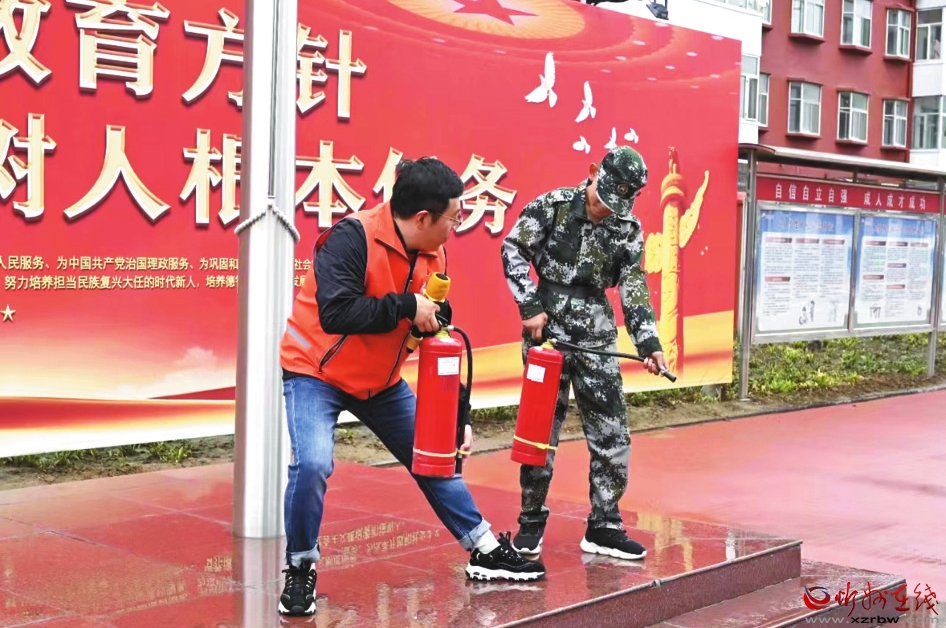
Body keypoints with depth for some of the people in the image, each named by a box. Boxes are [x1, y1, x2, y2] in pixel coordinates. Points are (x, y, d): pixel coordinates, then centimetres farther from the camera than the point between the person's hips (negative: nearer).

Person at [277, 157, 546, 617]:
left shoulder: (432, 256, -3)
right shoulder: (353, 237, -26)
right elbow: (335, 313, -36)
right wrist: (406, 306, -30)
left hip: (380, 380, 7)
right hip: (315, 372, -7)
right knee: (312, 463, -27)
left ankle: (485, 552, 28)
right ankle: (300, 570, -2)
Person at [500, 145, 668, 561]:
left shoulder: (629, 231, 3)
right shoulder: (553, 206, -5)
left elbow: (634, 289, 2)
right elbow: (513, 249, -5)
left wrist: (648, 342, -9)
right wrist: (531, 308, -12)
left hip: (596, 334, 3)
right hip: (548, 327, -3)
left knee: (612, 434, 1)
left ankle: (603, 527, 14)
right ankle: (532, 522, 18)